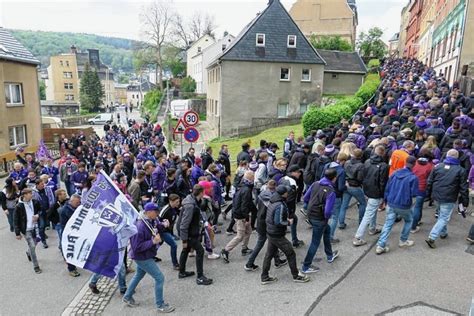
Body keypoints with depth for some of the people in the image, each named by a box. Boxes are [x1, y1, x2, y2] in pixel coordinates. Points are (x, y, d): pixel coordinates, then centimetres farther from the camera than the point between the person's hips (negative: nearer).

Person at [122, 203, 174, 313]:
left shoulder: (151, 221, -6)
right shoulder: (140, 227, -31)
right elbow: (136, 247, -29)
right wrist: (153, 241, -31)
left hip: (146, 255, 10)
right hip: (142, 257, -10)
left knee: (139, 275, 29)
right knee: (160, 278, -3)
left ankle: (127, 297, 50)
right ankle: (160, 305, 13)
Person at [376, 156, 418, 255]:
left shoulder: (394, 173, 0)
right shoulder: (413, 177, -16)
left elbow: (387, 188, 6)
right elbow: (414, 194, -13)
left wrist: (386, 200, 16)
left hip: (391, 204, 4)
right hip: (404, 206, -4)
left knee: (388, 224, 8)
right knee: (409, 220, 25)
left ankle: (380, 246, 4)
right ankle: (403, 241, 34)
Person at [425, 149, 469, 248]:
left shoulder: (438, 166, 2)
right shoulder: (461, 170, -7)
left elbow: (429, 182, 5)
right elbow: (464, 188, -4)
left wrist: (428, 193, 16)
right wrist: (465, 201, 4)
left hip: (437, 195, 5)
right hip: (449, 199, -4)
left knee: (442, 215, 25)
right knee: (444, 218, 0)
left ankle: (443, 233, 36)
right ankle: (432, 238, -8)